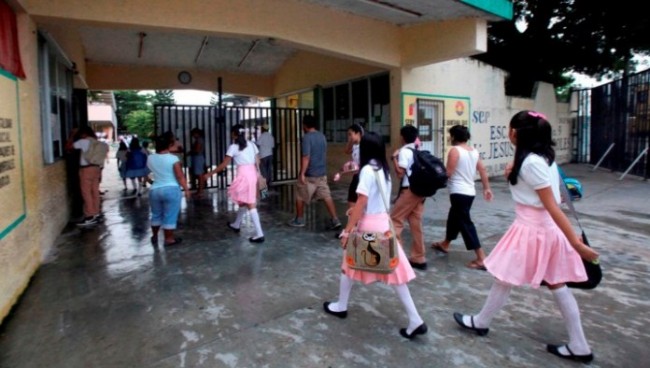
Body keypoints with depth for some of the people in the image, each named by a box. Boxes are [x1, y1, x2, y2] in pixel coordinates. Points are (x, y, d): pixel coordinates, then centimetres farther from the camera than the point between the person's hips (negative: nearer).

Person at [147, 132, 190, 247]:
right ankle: (169, 238, 12)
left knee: (156, 214, 21)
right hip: (171, 189, -5)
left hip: (155, 190, 5)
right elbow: (180, 177, -13)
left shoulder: (150, 158, 2)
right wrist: (186, 189, -4)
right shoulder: (173, 158, -13)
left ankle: (154, 236, 35)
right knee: (170, 216, 4)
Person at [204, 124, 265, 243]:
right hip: (252, 174, 7)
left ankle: (259, 234, -8)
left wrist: (210, 173, 5)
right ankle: (236, 225, 42)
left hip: (243, 175, -7)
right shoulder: (251, 144, 12)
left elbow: (224, 165, -4)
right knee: (243, 201, 22)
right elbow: (258, 162, 11)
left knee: (250, 204, -6)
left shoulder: (233, 147, -4)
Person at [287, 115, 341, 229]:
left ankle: (299, 220, 22)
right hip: (322, 173, 6)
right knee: (327, 196, 4)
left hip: (309, 174, -6)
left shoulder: (307, 137, -15)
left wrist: (302, 174, -20)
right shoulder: (322, 136, 9)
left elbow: (306, 157, -21)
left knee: (300, 197, 11)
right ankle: (335, 220, -2)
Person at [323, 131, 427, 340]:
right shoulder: (384, 170, 10)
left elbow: (361, 202, -19)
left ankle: (340, 306, 31)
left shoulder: (367, 170, -15)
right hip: (384, 222, 7)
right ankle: (415, 321, 7)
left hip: (369, 225, -7)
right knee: (392, 270, 7)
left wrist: (348, 230, -15)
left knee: (350, 264, 14)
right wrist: (357, 209, 26)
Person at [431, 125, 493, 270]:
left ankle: (481, 259, -7)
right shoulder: (474, 151, 11)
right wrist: (486, 188, 16)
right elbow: (483, 171, 11)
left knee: (465, 224, -6)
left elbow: (448, 173, -17)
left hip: (459, 192, -9)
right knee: (453, 218, 24)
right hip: (470, 192, 9)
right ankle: (445, 245, 42)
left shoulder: (454, 150, -13)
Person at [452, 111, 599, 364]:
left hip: (533, 231, -9)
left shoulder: (530, 163, -21)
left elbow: (552, 207, -23)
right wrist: (515, 174, 6)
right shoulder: (543, 157, 7)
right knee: (557, 285, 15)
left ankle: (480, 322, 28)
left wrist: (575, 242, -21)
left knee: (504, 279, 8)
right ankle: (579, 347, 24)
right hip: (547, 229, 9)